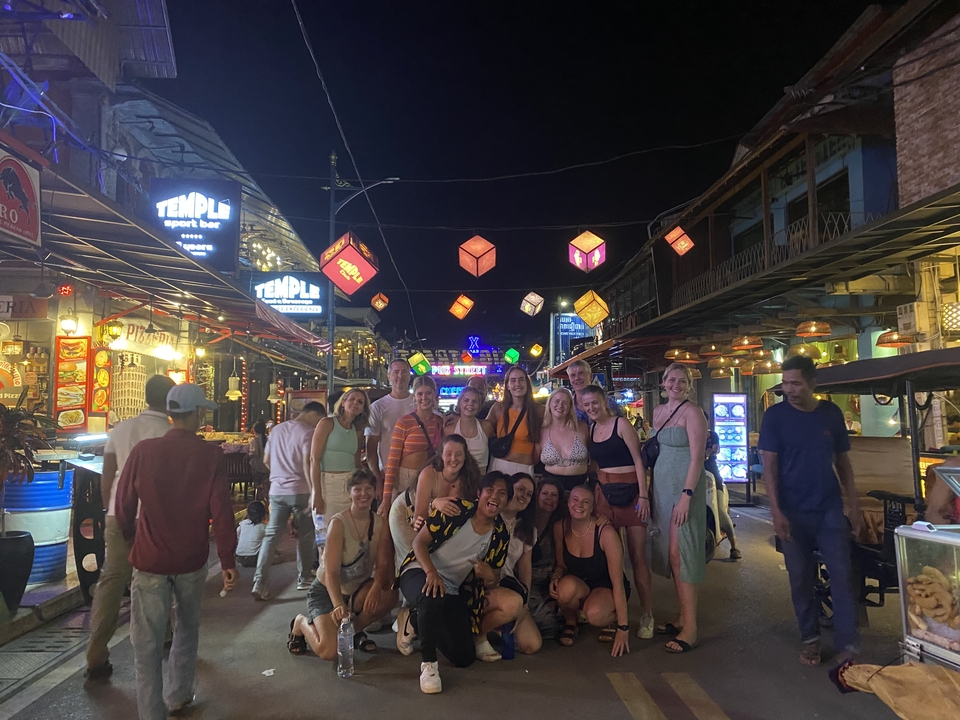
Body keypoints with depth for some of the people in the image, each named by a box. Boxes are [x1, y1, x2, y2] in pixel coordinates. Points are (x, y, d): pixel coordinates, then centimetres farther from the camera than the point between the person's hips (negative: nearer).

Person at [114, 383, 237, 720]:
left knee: (148, 642, 8)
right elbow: (221, 512, -12)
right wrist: (227, 560, -3)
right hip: (192, 559, 1)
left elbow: (124, 506, 1)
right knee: (187, 629, 23)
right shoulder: (211, 455, -11)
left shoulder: (143, 450, -8)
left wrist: (131, 540, 20)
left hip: (150, 559, -1)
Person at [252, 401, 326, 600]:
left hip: (277, 490, 5)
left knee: (271, 535, 4)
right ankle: (304, 578, 22)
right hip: (300, 490, -5)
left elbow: (266, 460, 16)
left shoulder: (277, 429, 11)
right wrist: (314, 493, -18)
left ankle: (259, 582, -5)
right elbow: (307, 463, -18)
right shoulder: (308, 432, -9)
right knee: (305, 535, 11)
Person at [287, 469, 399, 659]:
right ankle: (301, 623, 10)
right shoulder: (338, 523, -21)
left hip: (357, 590, 4)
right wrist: (338, 605, -43)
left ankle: (355, 630, 2)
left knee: (389, 596, -27)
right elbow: (331, 572, -27)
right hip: (326, 591, -4)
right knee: (329, 652, -23)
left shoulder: (380, 523, -7)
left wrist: (376, 586, -34)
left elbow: (383, 563, -13)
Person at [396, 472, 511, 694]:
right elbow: (420, 541, -14)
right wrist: (432, 572, -31)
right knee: (432, 598, -41)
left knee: (465, 658, -1)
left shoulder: (500, 536, 0)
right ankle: (428, 663, -17)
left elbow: (493, 580, 8)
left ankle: (414, 620, 21)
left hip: (453, 591, 5)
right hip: (420, 573, -5)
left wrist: (489, 576, -18)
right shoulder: (456, 510, -13)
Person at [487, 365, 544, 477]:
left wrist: (534, 460, 3)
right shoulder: (498, 408, -3)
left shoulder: (538, 409, -5)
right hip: (499, 465, 1)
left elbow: (541, 440, 4)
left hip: (524, 468, -1)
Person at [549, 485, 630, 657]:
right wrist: (556, 577, -20)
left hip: (606, 588, -3)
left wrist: (623, 628, -22)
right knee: (567, 586, -34)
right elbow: (562, 565, 5)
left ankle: (614, 620, 1)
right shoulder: (560, 528, -10)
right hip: (578, 587, 3)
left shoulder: (605, 533, -24)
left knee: (594, 615, -37)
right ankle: (570, 623, -1)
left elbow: (618, 583, -21)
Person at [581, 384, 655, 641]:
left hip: (630, 492, -5)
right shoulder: (591, 429, 11)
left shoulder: (621, 424, -6)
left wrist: (643, 495, -15)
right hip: (604, 493, 5)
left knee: (637, 555, -3)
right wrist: (592, 490, 11)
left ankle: (647, 615, 5)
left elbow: (638, 460, -9)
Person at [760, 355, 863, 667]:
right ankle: (810, 639, 22)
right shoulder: (775, 415, -6)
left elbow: (843, 462, 8)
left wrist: (855, 505, 4)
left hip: (830, 510, 2)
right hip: (793, 512, -2)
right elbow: (769, 465, -8)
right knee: (801, 579, 7)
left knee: (842, 576, 0)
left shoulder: (831, 413, 2)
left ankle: (848, 646, 9)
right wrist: (776, 511, -15)